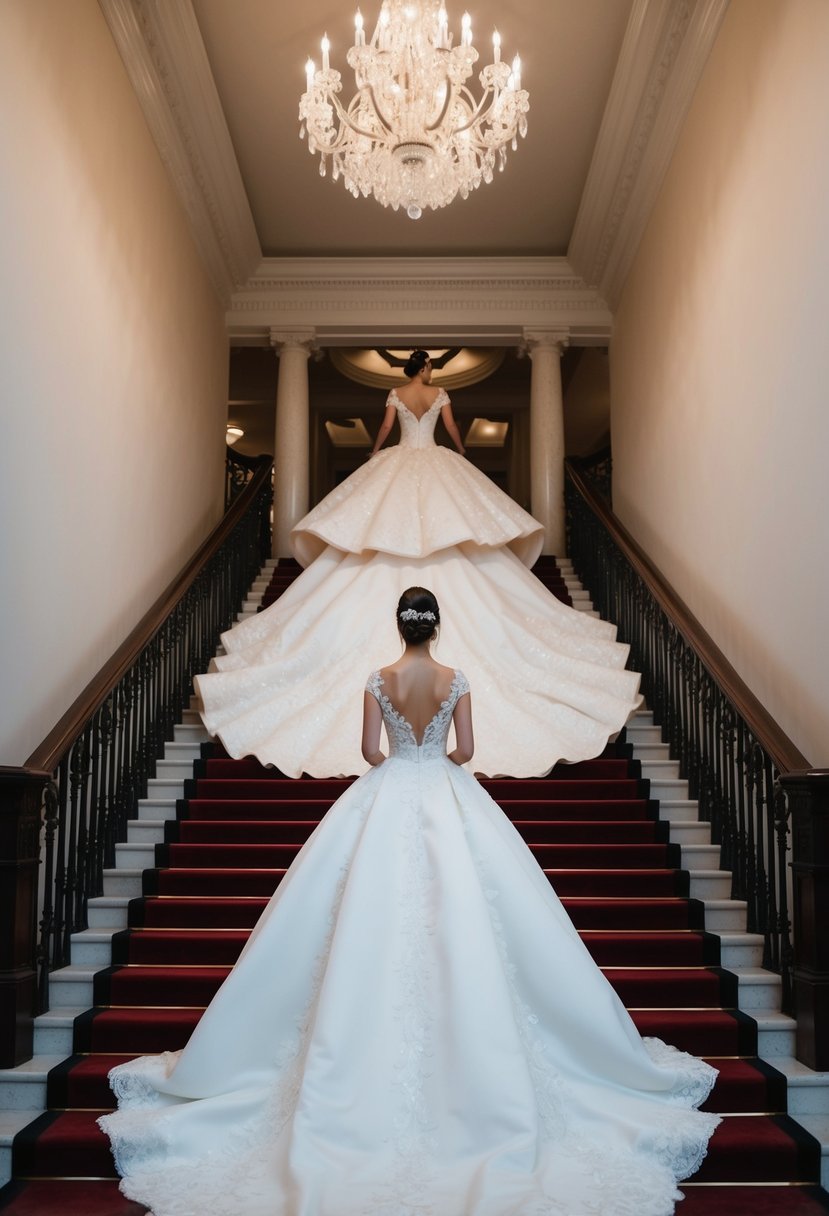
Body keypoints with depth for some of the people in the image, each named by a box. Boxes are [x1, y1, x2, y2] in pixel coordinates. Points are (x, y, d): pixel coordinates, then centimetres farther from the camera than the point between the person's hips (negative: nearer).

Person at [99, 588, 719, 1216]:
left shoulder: (379, 679, -5)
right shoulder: (456, 679, -5)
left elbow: (369, 749, -2)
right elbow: (466, 749, -4)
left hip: (387, 800, 0)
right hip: (447, 800, 0)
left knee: (373, 922, 5)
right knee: (457, 924, 4)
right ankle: (465, 1056, 12)